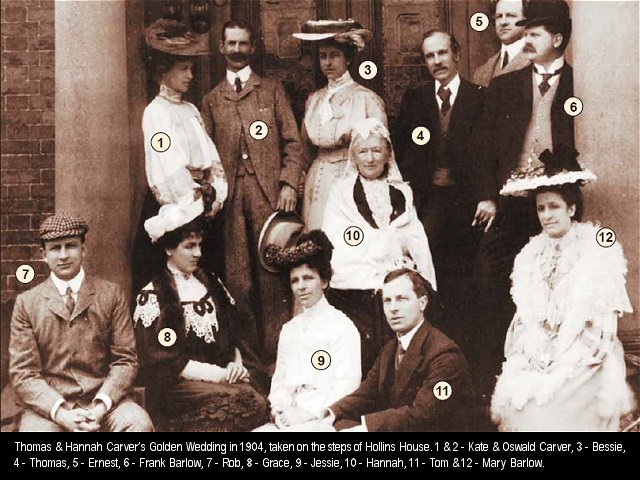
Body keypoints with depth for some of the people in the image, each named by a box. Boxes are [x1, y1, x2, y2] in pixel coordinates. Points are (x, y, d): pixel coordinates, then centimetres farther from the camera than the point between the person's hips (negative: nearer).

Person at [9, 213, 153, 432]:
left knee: (139, 424, -28)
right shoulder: (26, 303, 7)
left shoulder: (111, 295, 7)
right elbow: (23, 373, 1)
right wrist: (60, 412, -15)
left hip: (103, 400, 1)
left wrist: (101, 406, -14)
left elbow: (125, 360, 3)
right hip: (49, 406, 0)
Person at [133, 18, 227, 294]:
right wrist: (195, 203, -13)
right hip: (172, 208, -7)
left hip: (202, 207, 7)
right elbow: (169, 170, -16)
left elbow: (211, 157, 8)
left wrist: (215, 194, -6)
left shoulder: (191, 110, 14)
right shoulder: (156, 111, -8)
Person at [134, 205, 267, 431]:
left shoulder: (210, 283, 15)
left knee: (259, 400, -27)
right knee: (249, 403, -30)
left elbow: (232, 333, 19)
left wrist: (236, 364, -3)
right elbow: (163, 360, -8)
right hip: (177, 387, -5)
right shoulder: (152, 296, -2)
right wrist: (220, 374, -12)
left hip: (224, 378, 5)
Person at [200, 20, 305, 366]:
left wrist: (289, 183, -6)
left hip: (269, 192, -1)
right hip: (230, 196, 2)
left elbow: (292, 142, 7)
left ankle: (277, 353, 3)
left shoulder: (273, 90, 14)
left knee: (273, 275, -3)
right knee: (237, 278, -1)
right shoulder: (211, 100, 18)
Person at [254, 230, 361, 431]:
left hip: (322, 417, -5)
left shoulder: (342, 326, 0)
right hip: (287, 418, 5)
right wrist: (279, 408, -1)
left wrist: (308, 412, -13)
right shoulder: (288, 329, 20)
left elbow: (347, 384, -7)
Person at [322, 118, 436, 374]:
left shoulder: (402, 192, 17)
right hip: (354, 293, -2)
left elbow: (416, 242, 12)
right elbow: (340, 248, 0)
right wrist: (393, 241, 0)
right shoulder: (342, 192, 8)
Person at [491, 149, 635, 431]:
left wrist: (559, 371, -13)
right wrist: (525, 360, -5)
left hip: (583, 364, -4)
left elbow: (605, 323, -5)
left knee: (545, 411, -22)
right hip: (535, 362, 4)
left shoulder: (598, 251, -2)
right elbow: (524, 317, 11)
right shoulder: (531, 254, 11)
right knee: (513, 403, -16)